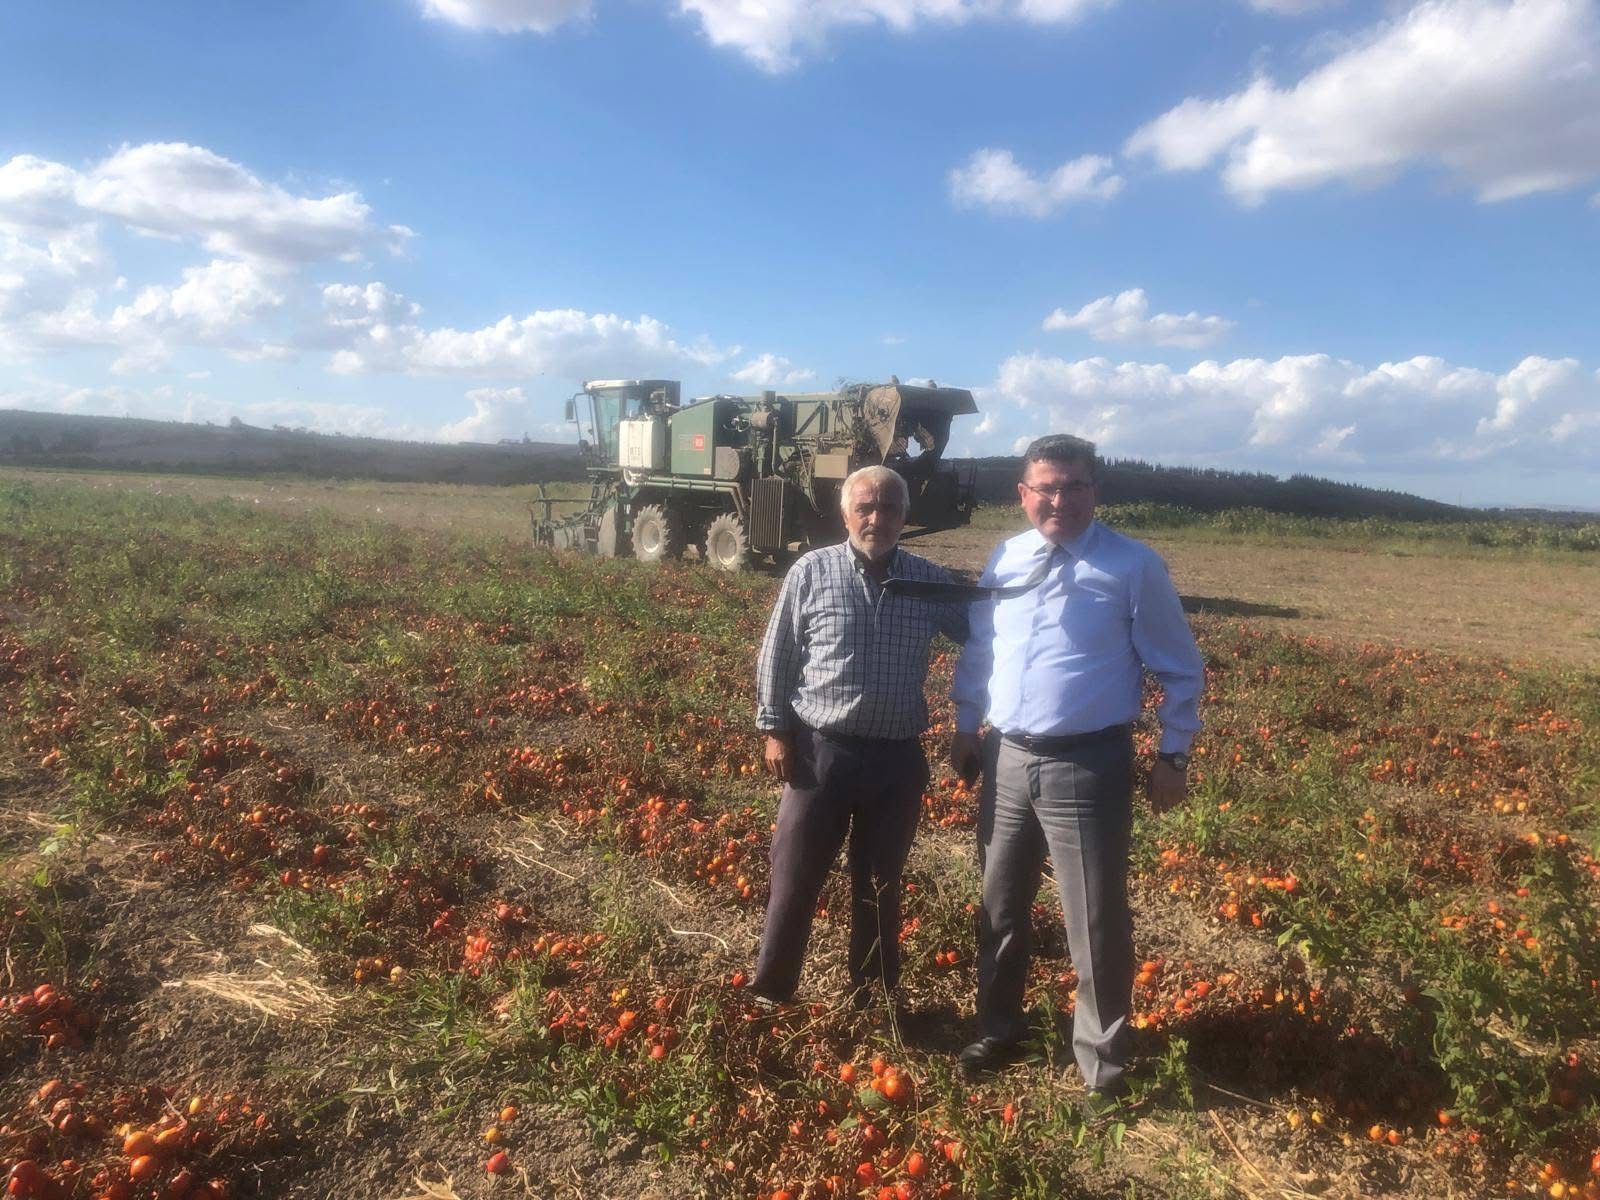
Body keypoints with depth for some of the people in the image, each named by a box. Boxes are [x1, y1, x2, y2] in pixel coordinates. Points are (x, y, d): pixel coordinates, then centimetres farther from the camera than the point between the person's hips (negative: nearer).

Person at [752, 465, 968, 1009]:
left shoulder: (930, 581, 2)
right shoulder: (812, 571, -3)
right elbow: (776, 656, 1)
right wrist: (774, 729, -3)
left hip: (899, 758, 2)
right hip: (821, 750, -2)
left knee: (879, 885, 16)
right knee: (795, 879, 8)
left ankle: (872, 1000, 33)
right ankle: (770, 996, 26)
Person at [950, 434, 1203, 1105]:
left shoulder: (1134, 566, -7)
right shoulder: (1003, 561, 5)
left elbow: (1182, 673, 0)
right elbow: (976, 651, 16)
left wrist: (1173, 756, -2)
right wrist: (965, 727, 16)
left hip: (1089, 767, -4)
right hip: (1007, 760, 5)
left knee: (1097, 924, 6)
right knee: (1000, 910, 19)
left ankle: (1103, 1062, 27)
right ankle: (998, 1029, 41)